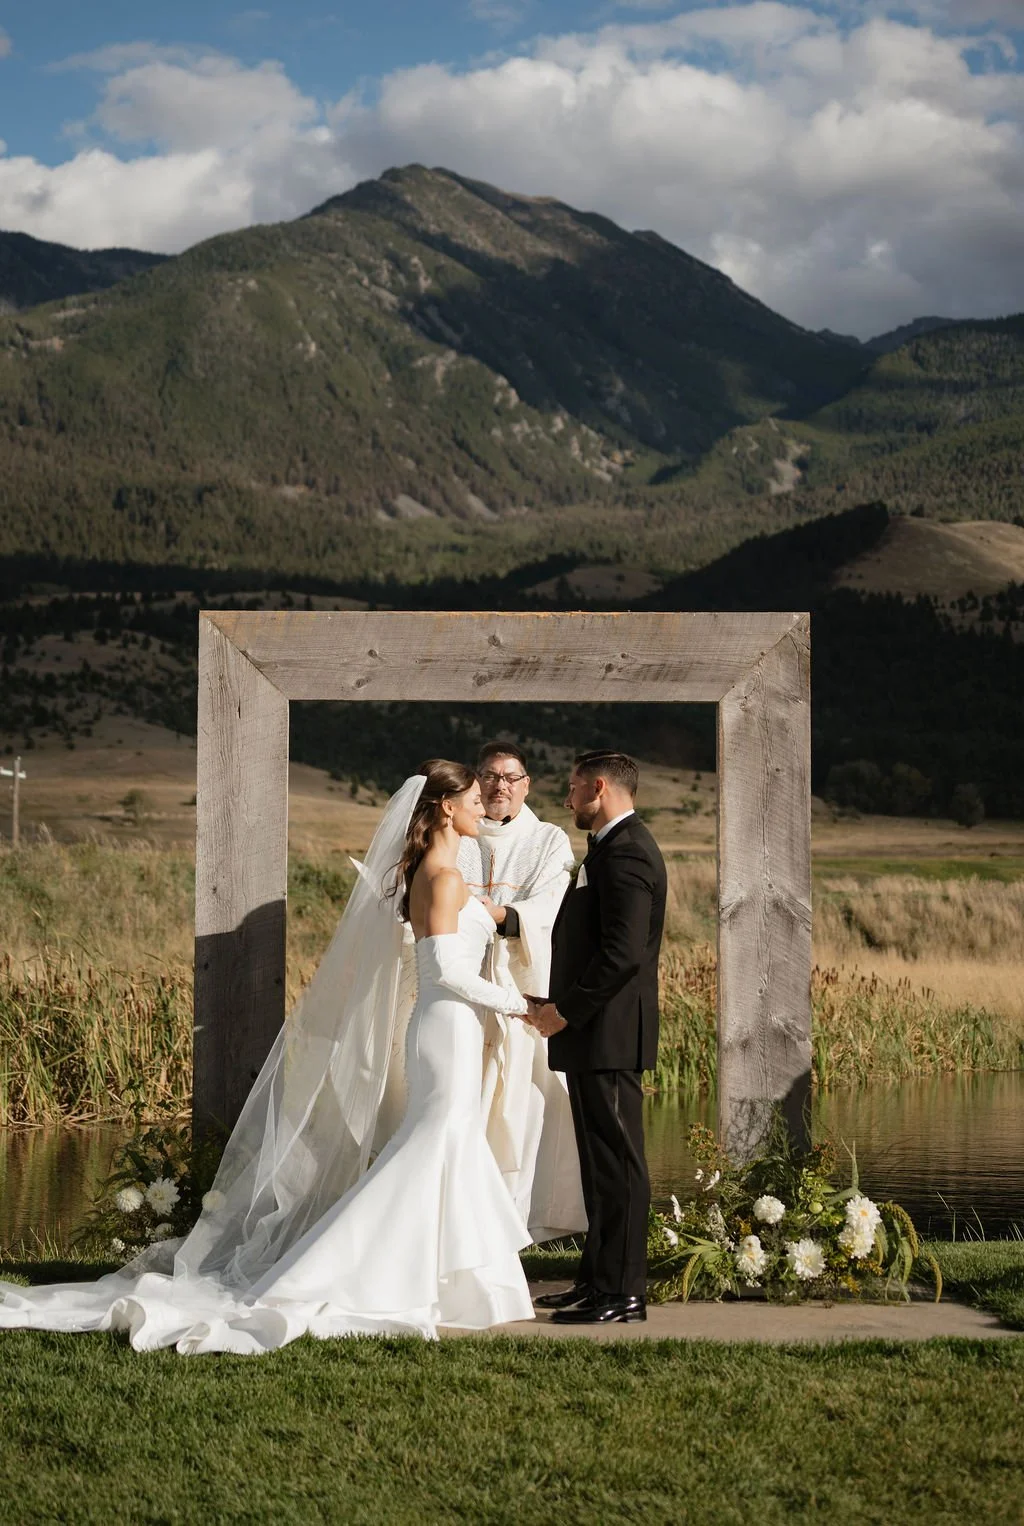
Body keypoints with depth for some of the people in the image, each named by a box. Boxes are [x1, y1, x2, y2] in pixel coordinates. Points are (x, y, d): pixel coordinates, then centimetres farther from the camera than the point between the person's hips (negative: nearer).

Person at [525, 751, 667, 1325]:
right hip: (597, 1033, 11)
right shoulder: (617, 846, 17)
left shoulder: (625, 852, -16)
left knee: (617, 1163, -5)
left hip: (608, 1036, -11)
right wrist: (559, 1001, 13)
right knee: (602, 1163, 15)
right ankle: (599, 1279, 22)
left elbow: (622, 953, -24)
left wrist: (566, 1010, -16)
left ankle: (622, 1292, 0)